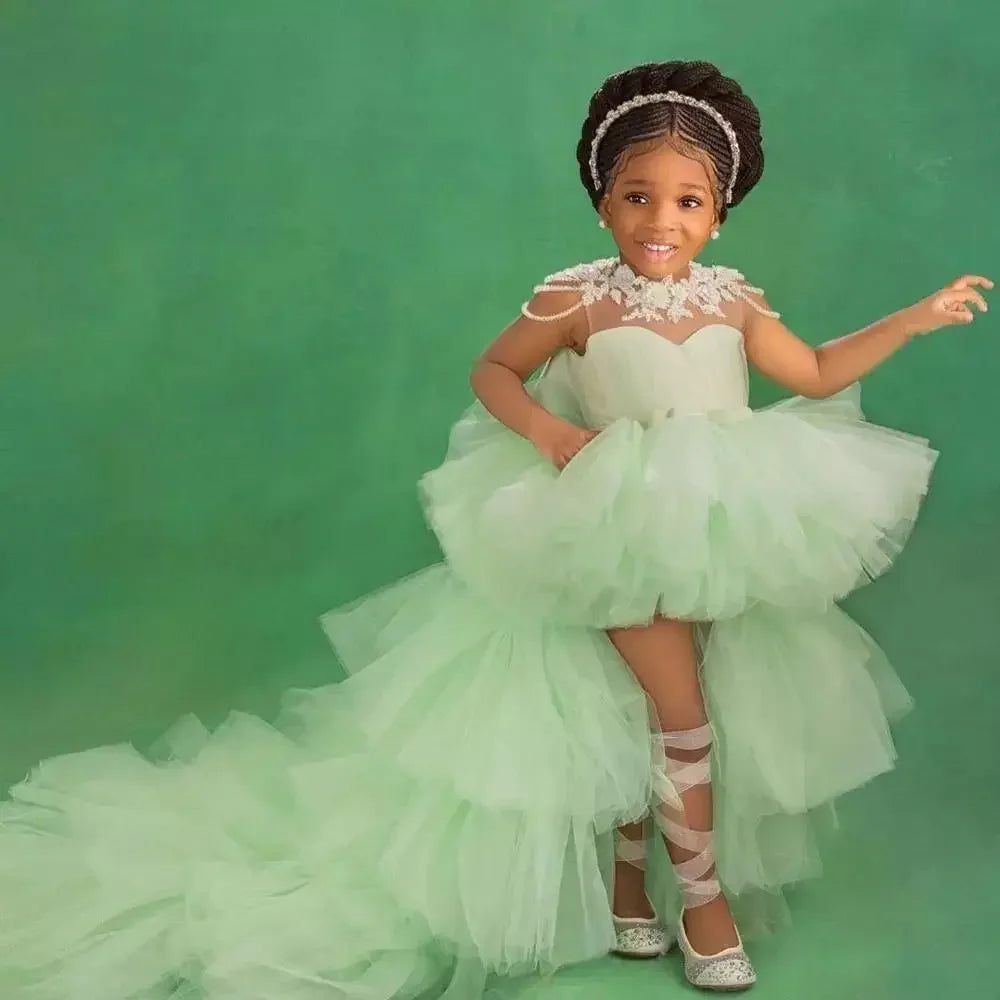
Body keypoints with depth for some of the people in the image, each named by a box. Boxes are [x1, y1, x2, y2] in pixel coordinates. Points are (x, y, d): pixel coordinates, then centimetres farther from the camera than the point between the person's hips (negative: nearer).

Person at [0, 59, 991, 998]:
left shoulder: (733, 300, -1)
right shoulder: (577, 300, -12)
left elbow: (817, 374, 9)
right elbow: (494, 370, -2)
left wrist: (917, 318, 4)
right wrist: (549, 432, -20)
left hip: (723, 537, 4)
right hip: (619, 536, -4)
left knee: (650, 709, 13)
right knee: (679, 706, -7)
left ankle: (629, 868, 31)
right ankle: (699, 890, 9)